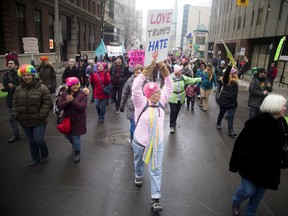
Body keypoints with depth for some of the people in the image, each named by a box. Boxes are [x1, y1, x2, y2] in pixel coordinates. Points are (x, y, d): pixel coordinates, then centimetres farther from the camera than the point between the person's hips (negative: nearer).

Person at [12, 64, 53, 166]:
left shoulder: (42, 88, -11)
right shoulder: (18, 89, 5)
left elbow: (47, 103, -13)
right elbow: (15, 104, 13)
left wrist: (41, 115, -17)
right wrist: (16, 115, 1)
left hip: (39, 121, -5)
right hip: (25, 121, 5)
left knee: (38, 140, -5)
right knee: (31, 141, 16)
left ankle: (44, 154, 26)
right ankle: (35, 158, 36)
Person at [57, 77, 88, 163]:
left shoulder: (82, 94, -13)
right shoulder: (64, 93, -3)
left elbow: (83, 107, -23)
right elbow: (59, 105, -10)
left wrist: (73, 100, -32)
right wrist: (67, 101, -27)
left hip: (78, 120, -4)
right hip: (67, 119, 5)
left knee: (76, 137, 1)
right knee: (67, 136, 21)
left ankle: (77, 154, 27)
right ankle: (74, 144, 56)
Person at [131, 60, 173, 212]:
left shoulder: (160, 102, -4)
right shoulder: (141, 103, -19)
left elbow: (169, 87, -3)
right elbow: (135, 88, -34)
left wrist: (165, 72, -16)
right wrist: (146, 71, -38)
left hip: (157, 142, 3)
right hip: (140, 142, -3)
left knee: (156, 170, 2)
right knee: (139, 162, 26)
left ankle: (155, 199, 10)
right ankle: (138, 176, 59)